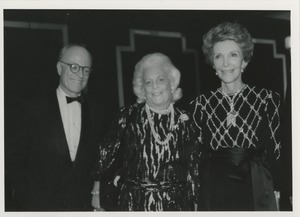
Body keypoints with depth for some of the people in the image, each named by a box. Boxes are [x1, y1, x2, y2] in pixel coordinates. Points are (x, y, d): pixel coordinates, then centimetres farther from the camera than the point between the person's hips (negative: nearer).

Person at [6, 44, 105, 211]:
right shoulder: (35, 108, -4)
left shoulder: (95, 112, 4)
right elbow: (15, 157, -2)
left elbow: (98, 160, 10)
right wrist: (24, 197, -6)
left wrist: (96, 194, 0)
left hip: (84, 204, 2)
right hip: (40, 204, -2)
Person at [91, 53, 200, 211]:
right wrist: (96, 192, 1)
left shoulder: (184, 121, 1)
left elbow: (193, 168, 5)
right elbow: (106, 154, 2)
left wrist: (193, 204, 6)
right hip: (134, 202, -1)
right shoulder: (128, 116, -2)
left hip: (175, 203, 1)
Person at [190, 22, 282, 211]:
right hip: (214, 195, 1)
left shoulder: (266, 99, -2)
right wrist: (195, 200, 1)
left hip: (257, 191, -1)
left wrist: (275, 193, -6)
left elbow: (275, 151, 0)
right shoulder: (201, 104, 1)